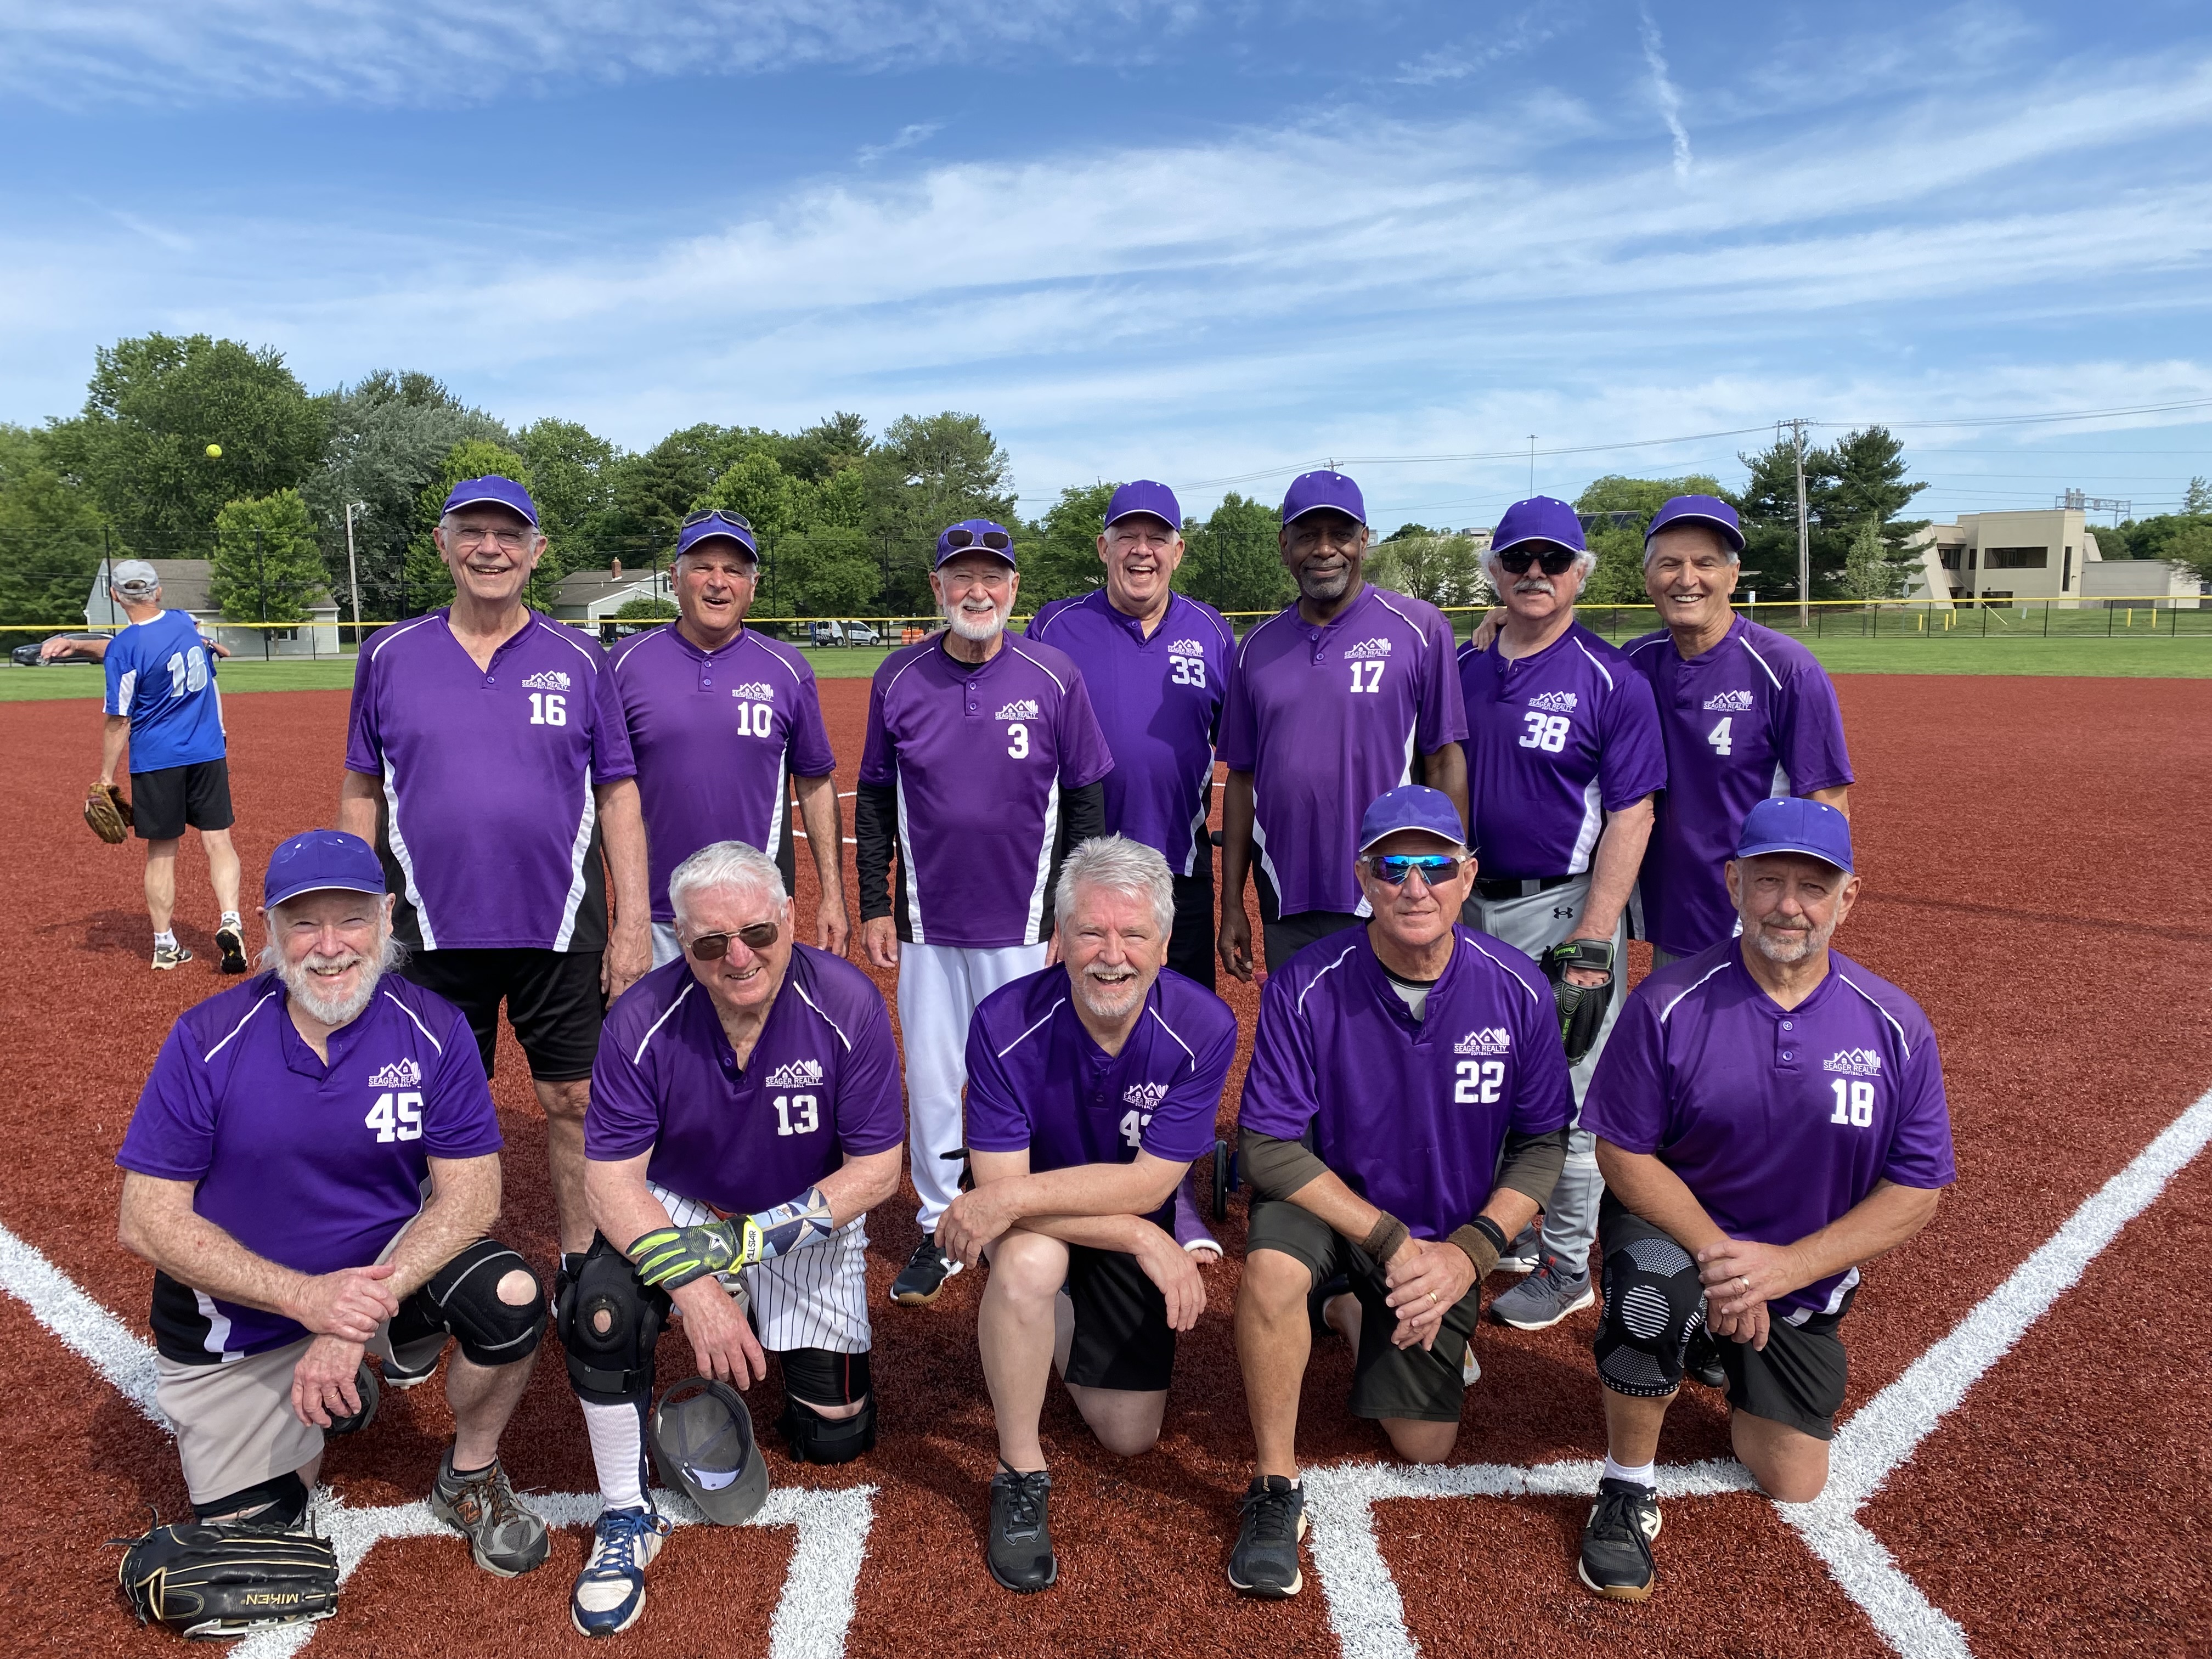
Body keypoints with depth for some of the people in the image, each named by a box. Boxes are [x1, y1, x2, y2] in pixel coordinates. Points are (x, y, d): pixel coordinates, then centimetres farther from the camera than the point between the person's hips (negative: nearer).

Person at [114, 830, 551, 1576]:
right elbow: (146, 1219, -16)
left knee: (511, 1297, -28)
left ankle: (470, 1476, 2)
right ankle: (339, 1393, 33)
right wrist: (305, 1296, -28)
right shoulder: (209, 1039, -17)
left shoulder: (433, 1029, -16)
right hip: (239, 1314, 1)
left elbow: (470, 1192, -17)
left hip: (386, 1261, 0)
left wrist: (359, 1315, -30)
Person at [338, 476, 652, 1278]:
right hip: (433, 933, 1)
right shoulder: (390, 655, 4)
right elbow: (362, 791, 9)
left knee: (575, 1099, 7)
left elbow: (618, 794, 2)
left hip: (561, 932, 0)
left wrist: (632, 924, -4)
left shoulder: (578, 660, 2)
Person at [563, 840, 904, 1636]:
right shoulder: (644, 1020, -23)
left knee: (835, 1436, 1)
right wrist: (696, 1286, -33)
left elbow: (876, 1171, -19)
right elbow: (610, 1178, -20)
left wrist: (755, 1240, -28)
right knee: (600, 1308, -30)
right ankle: (627, 1518, -5)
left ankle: (789, 1340, 36)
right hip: (678, 1208, 0)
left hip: (812, 1218, 0)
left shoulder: (848, 1005, -25)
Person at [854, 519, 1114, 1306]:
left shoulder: (1054, 677, -4)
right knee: (931, 1084, 9)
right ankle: (940, 1231, 26)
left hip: (1023, 926, -2)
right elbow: (874, 801, 8)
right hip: (927, 925, 2)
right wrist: (874, 905, 5)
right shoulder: (899, 678, 1)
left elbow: (1085, 802, 0)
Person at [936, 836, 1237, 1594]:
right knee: (1030, 1259, -38)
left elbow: (1148, 1186, -27)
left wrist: (1017, 1197, -37)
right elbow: (999, 1185, -28)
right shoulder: (1005, 1024, -29)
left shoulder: (1203, 1028, -26)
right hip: (1035, 1224, -2)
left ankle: (1055, 1330, 37)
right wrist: (1144, 1239, -34)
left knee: (1131, 1436, 6)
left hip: (1134, 1222, 2)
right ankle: (1019, 1475, -15)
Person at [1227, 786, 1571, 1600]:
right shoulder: (1306, 987, -23)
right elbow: (1268, 1145, -21)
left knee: (1424, 1446, 6)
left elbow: (1541, 1143, -6)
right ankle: (1275, 1489, -12)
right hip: (1324, 1197, -2)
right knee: (1272, 1266, -36)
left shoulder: (1517, 992, -17)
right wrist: (1390, 1240, -23)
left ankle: (1360, 1316, 39)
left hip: (1444, 1232, 3)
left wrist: (1469, 1252, -18)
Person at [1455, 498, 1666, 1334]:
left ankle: (1567, 1265, 20)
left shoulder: (1612, 682, -9)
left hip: (1563, 909, -5)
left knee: (1567, 1098, 3)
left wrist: (1590, 943, -19)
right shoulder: (1461, 667, 6)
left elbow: (1630, 818, -13)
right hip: (1469, 905, 5)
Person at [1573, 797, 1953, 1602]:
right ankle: (1628, 1491, -11)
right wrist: (1716, 1256, -25)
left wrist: (1786, 1265, -21)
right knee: (1653, 1285, -38)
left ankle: (1735, 1366, 40)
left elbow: (1915, 1192, -9)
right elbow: (1623, 1153, -14)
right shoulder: (1669, 1004, -19)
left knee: (1793, 1482, 6)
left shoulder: (1895, 1026, -12)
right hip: (1677, 1233, -3)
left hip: (1806, 1273, 3)